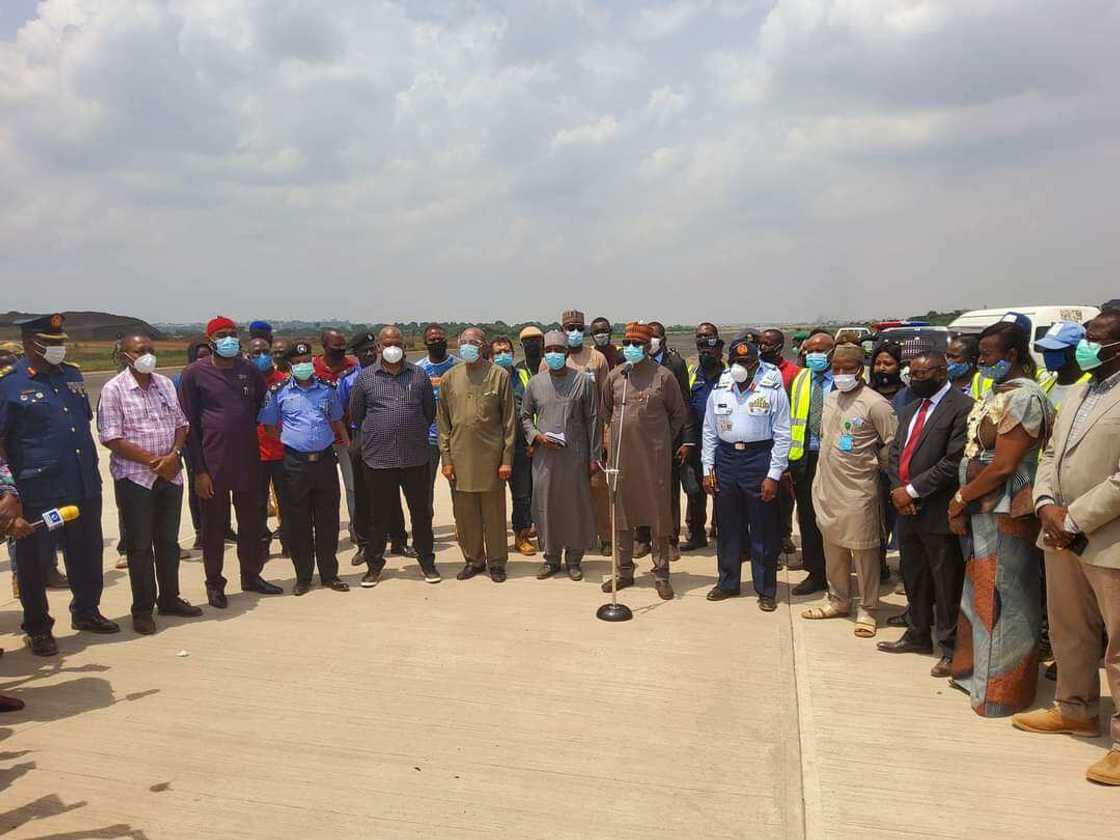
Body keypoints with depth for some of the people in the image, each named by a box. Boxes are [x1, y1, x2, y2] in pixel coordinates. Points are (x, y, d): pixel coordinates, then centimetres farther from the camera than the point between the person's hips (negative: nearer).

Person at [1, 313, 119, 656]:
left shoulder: (72, 375, 10)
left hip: (85, 487, 6)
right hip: (39, 492, -5)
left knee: (87, 553, 17)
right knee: (35, 561, 8)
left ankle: (86, 612, 35)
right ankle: (37, 628, 23)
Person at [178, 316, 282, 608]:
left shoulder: (249, 369, 6)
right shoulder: (195, 373, -5)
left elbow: (263, 406, 19)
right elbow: (189, 424, -6)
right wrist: (199, 469, -9)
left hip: (248, 460, 4)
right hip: (213, 462, -4)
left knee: (250, 521, 14)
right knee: (214, 525, 6)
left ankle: (251, 575, 30)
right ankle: (214, 584, 20)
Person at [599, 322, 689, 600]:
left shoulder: (663, 376, -4)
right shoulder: (615, 376, 6)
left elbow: (679, 413, 6)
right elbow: (606, 411, 20)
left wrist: (663, 439, 8)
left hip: (654, 455, -3)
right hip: (621, 453, 3)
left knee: (658, 513, 1)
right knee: (622, 512, 9)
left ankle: (661, 574, 12)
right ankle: (624, 571, 21)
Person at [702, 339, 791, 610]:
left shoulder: (773, 390, -6)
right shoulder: (719, 390, 6)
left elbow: (781, 435, -7)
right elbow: (709, 431, 11)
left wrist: (773, 475, -11)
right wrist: (708, 469, 5)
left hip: (759, 459, -4)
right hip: (726, 459, 4)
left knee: (763, 530, 4)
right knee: (727, 527, 13)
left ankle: (766, 590, 18)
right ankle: (728, 582, 29)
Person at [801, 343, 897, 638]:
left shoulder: (874, 403, -13)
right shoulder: (830, 398, 9)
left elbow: (894, 443, -10)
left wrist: (873, 465, 0)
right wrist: (829, 470, 14)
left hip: (858, 489, -7)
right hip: (827, 486, 7)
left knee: (863, 551, 3)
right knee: (833, 548, 16)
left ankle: (866, 610, 16)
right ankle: (839, 601, 30)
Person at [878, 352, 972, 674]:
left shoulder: (962, 407, -11)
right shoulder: (909, 410, 16)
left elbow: (954, 462, -18)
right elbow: (896, 452, 15)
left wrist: (913, 490, -15)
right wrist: (898, 489, -2)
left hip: (938, 512, -8)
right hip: (906, 509, 8)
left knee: (946, 584, 3)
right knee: (914, 579, 19)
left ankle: (950, 648, 15)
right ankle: (917, 635, 33)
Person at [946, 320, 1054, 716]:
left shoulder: (1022, 398, -17)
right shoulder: (997, 392, 12)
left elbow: (1003, 466, -21)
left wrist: (961, 499, -11)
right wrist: (963, 503, 2)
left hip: (1006, 516, -9)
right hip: (983, 511, 9)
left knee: (1003, 600, 3)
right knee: (983, 595, 19)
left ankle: (1002, 690, 17)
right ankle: (977, 671, 34)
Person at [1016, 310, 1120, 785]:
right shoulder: (1076, 395, 16)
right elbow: (1050, 455, 15)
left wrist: (1075, 519, -17)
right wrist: (1047, 506, -2)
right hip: (1061, 537, 8)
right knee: (1069, 633, 19)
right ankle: (1076, 710, 35)